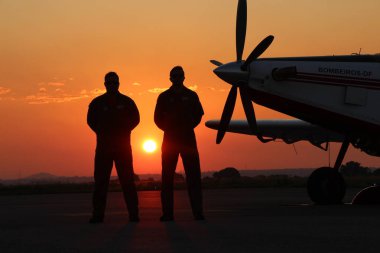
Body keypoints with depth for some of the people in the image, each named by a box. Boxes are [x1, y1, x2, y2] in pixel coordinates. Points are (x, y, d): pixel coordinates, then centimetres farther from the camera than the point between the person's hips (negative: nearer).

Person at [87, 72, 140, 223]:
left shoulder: (126, 101, 8)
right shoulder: (97, 103, 8)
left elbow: (135, 119, 8)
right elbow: (91, 120, 7)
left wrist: (123, 131, -2)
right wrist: (102, 133, -2)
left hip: (123, 146, 0)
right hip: (103, 146, 0)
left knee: (127, 180, -2)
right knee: (101, 180, -2)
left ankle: (133, 213, -1)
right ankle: (98, 214, -1)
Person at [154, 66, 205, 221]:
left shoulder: (191, 96, 8)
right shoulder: (164, 97, 7)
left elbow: (198, 114, 14)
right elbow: (158, 118, 12)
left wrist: (189, 127, 6)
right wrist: (168, 128, 4)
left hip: (188, 139, 0)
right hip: (169, 139, 0)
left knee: (193, 176, -4)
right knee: (167, 177, -3)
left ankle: (198, 211, -3)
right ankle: (167, 213, -1)